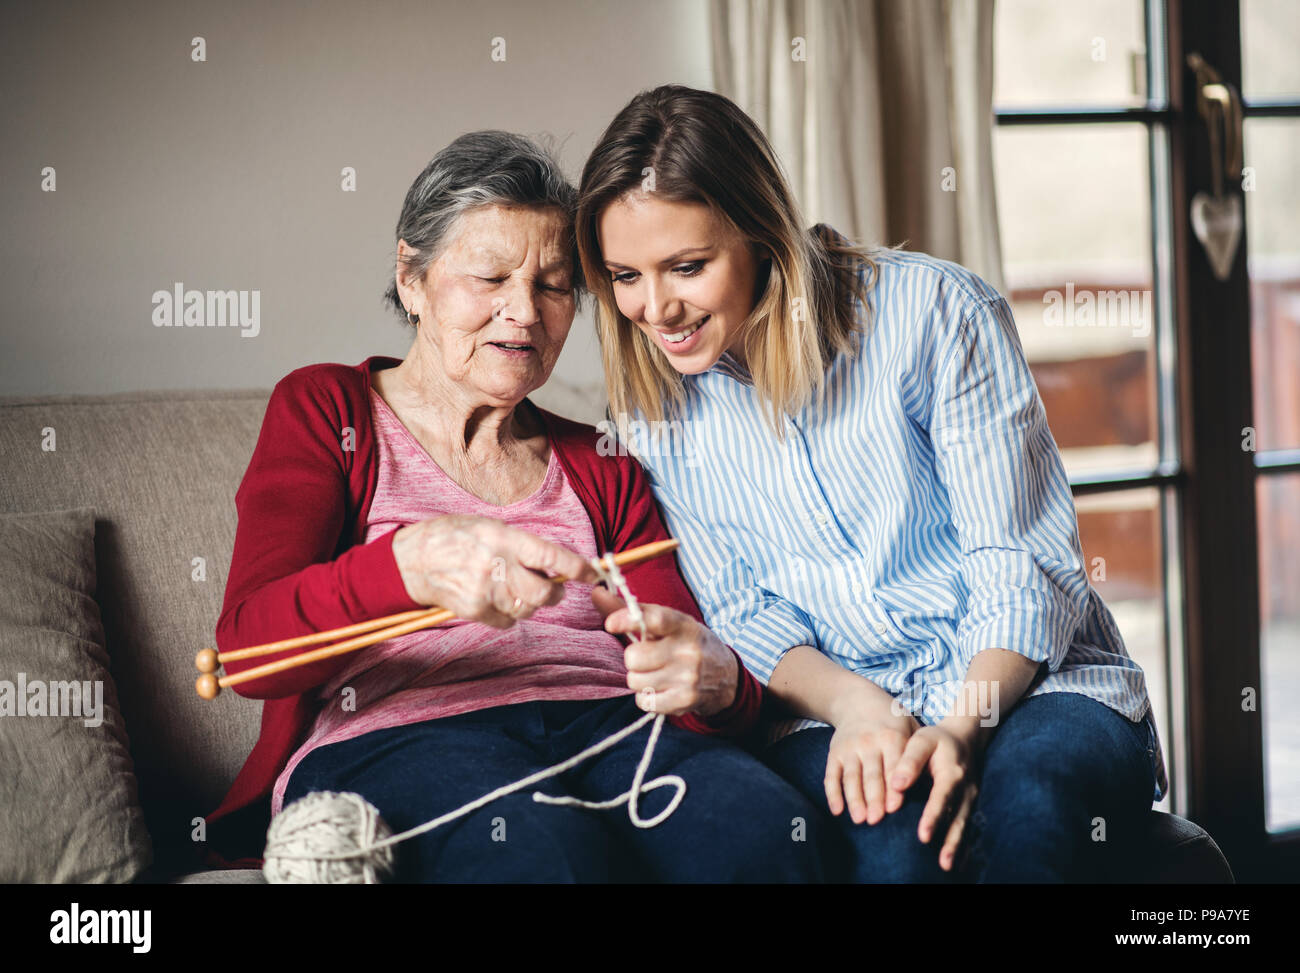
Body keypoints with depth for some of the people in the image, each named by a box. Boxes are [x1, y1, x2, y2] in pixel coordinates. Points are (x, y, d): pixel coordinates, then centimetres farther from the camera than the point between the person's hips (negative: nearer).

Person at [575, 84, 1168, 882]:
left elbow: (1027, 565, -7)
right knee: (887, 837, -34)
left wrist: (961, 730, -23)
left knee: (1026, 802, -36)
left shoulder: (934, 313, -6)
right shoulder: (650, 407, 5)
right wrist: (853, 705, -14)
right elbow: (742, 612, 7)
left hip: (1032, 680, -1)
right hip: (837, 714, 2)